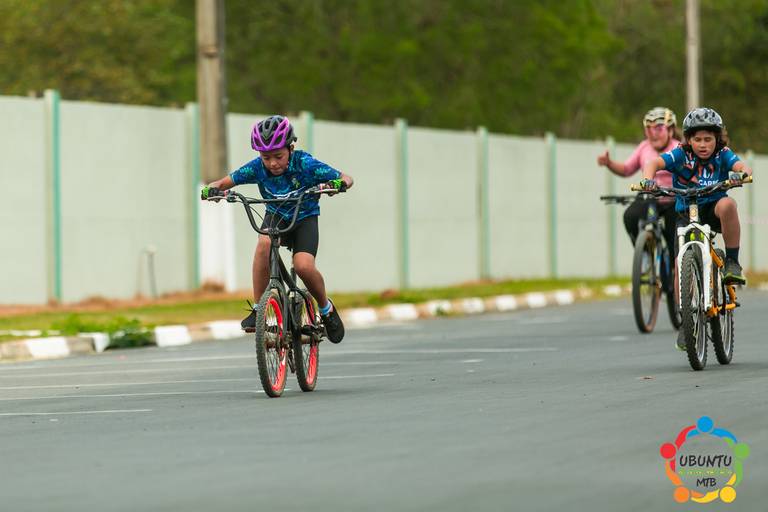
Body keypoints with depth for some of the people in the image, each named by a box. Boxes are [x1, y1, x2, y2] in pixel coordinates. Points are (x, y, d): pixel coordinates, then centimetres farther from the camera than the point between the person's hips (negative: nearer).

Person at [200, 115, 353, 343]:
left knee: (303, 266, -28)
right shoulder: (257, 167, -17)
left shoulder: (304, 163, -24)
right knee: (264, 243, -34)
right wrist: (212, 189, -36)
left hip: (305, 219, -2)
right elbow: (225, 182, -13)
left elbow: (346, 179, -22)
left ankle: (326, 308, 4)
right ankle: (258, 309, -25)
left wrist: (339, 184, -45)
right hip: (275, 217, 2)